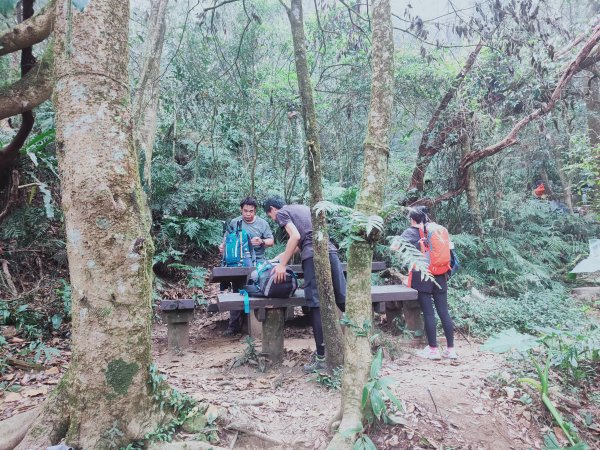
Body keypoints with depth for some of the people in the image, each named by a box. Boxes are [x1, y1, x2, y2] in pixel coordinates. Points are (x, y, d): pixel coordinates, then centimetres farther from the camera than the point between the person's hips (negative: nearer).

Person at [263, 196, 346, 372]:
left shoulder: (281, 213, 10)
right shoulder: (303, 208, 32)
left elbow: (295, 236, -7)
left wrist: (282, 264, -4)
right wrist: (282, 256, 39)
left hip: (314, 256, -7)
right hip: (331, 251, 7)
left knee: (317, 306, -6)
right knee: (344, 300, 8)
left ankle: (321, 358, -4)